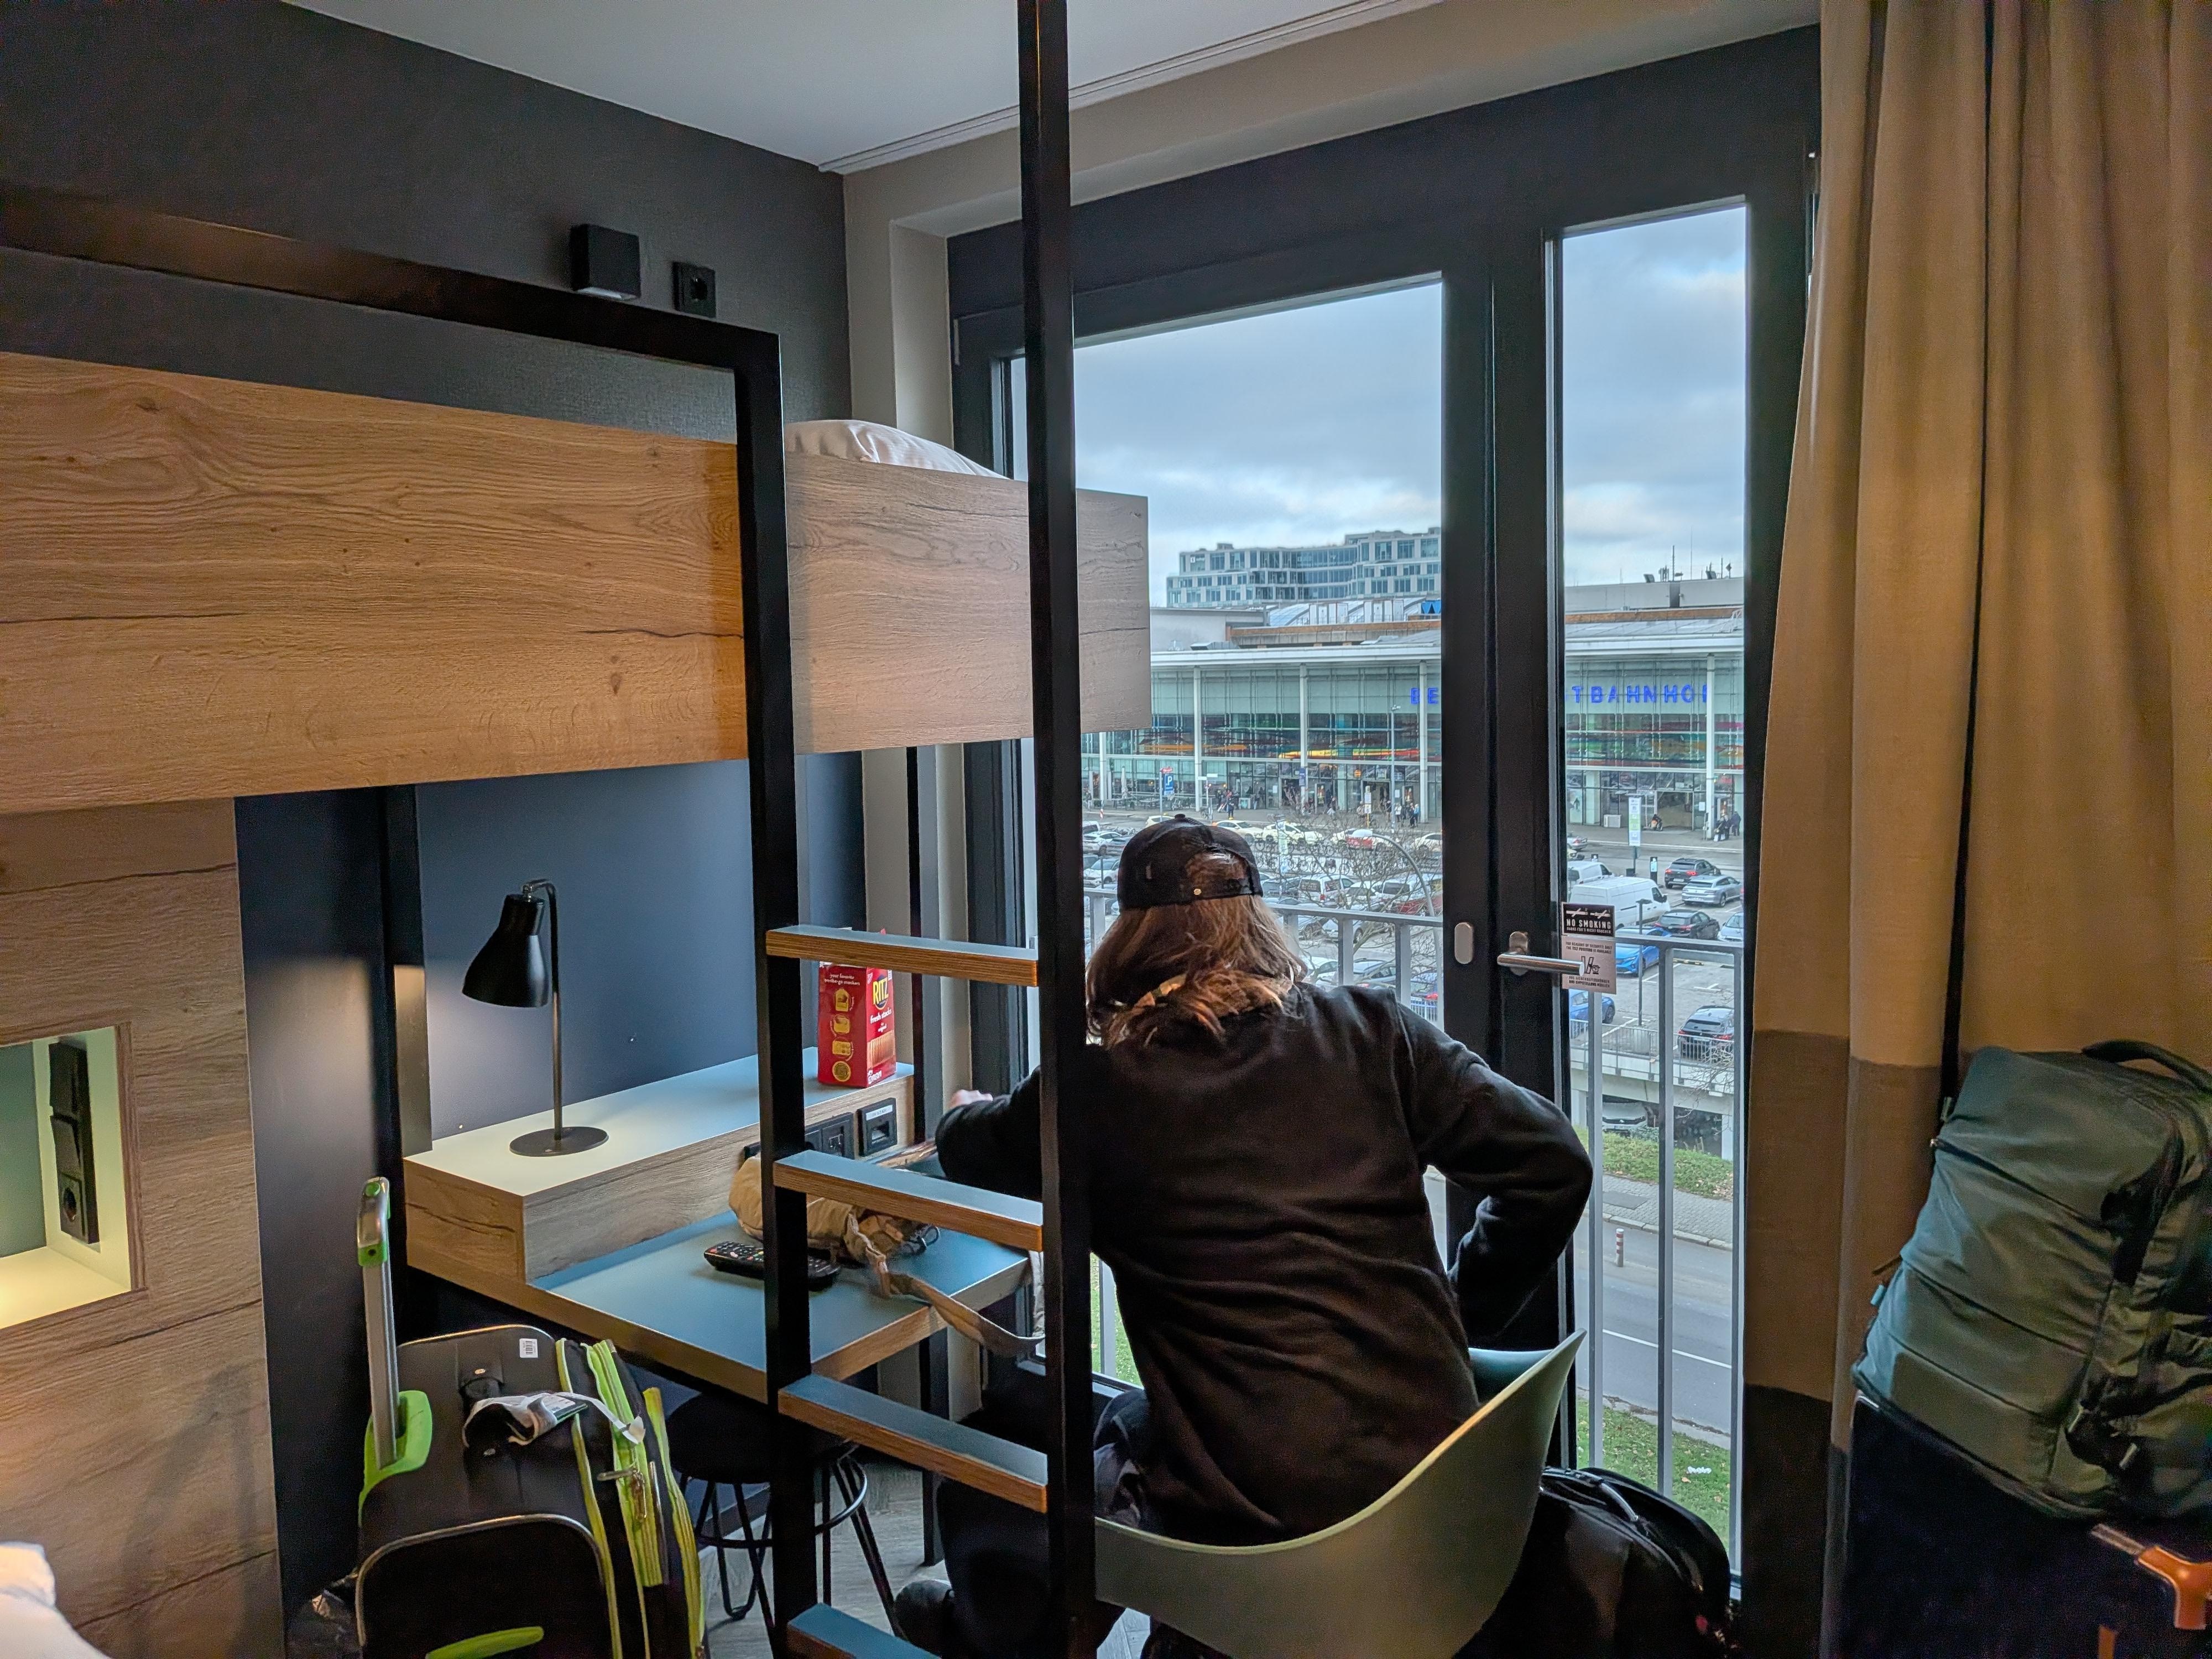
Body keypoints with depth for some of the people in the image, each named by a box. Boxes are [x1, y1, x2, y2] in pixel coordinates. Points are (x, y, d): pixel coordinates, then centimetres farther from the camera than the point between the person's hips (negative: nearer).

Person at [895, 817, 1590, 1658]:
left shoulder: (1102, 1091, -8)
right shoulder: (1372, 1032, -1)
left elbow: (969, 1150, 13)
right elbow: (1553, 1164, -1)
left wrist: (965, 1111, 37)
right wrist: (1455, 1316, 12)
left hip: (1262, 1521, -5)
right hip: (1434, 1472, 5)